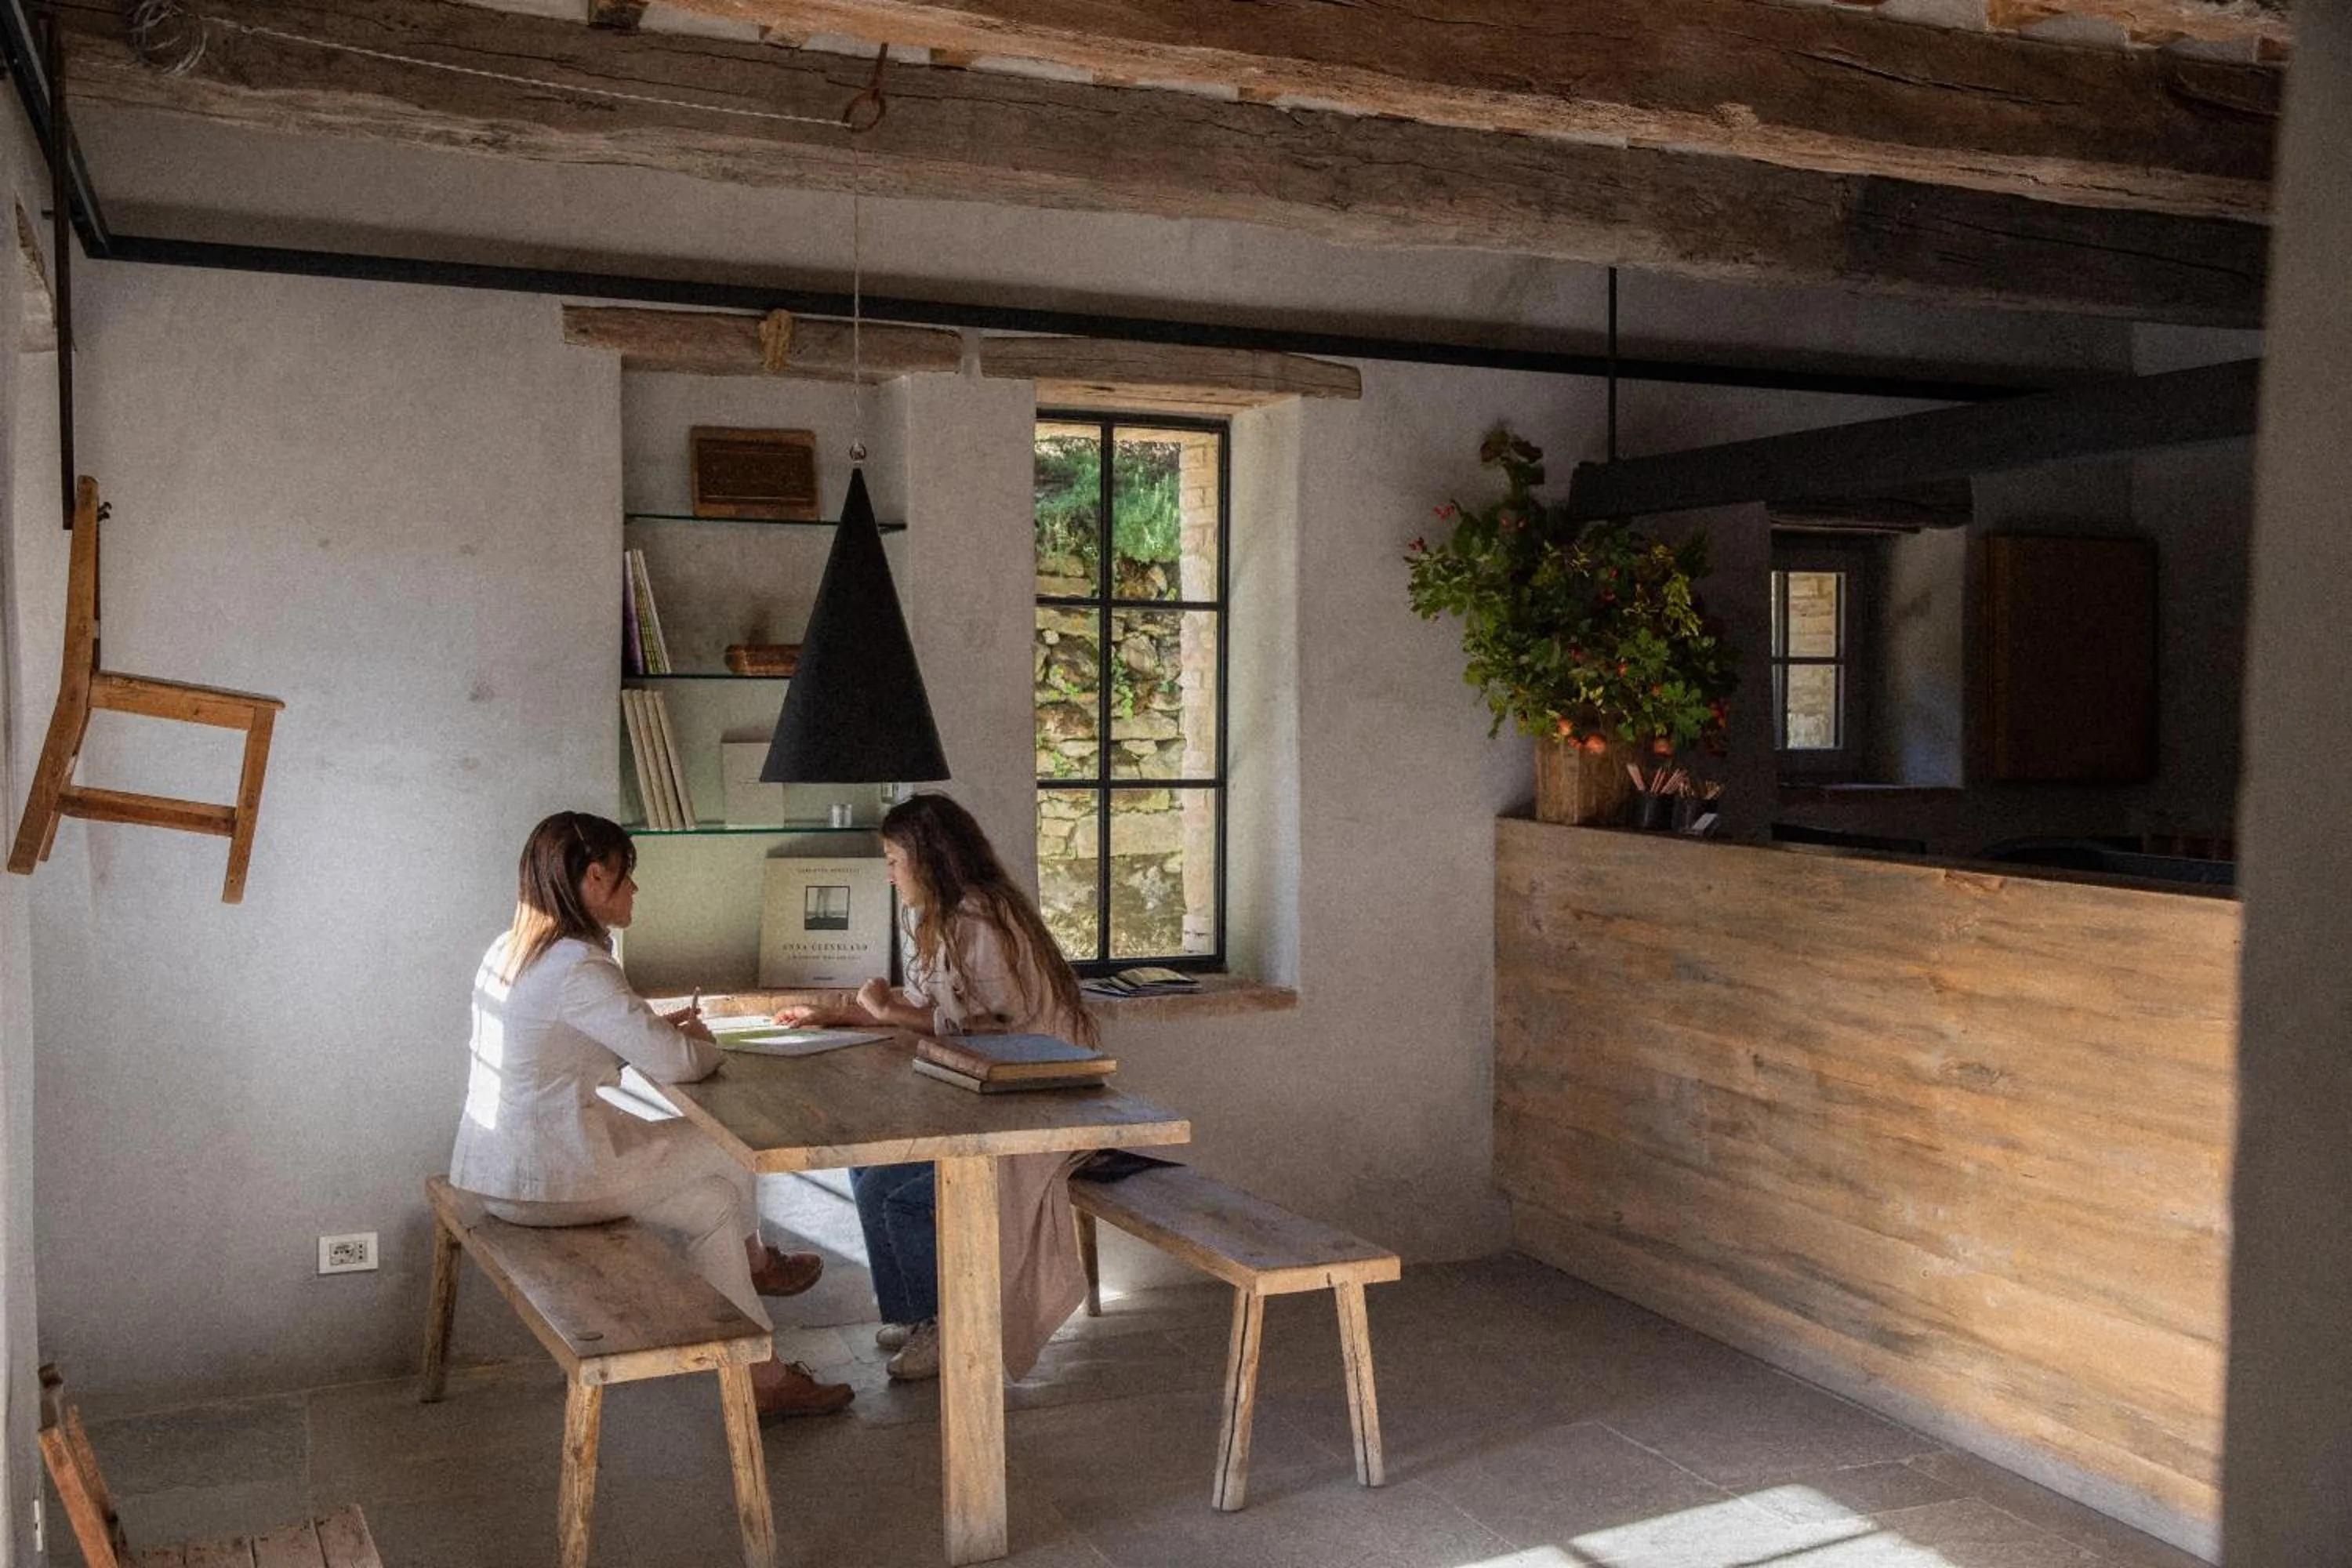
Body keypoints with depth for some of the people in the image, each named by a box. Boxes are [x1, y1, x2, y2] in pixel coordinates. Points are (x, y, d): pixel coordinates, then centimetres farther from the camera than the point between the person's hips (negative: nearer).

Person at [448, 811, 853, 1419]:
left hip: (496, 1165, 9)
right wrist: (701, 1043, 3)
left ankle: (760, 1375, 23)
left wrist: (656, 1029, 9)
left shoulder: (508, 950, 8)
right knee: (729, 1152, 7)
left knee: (712, 1200, 14)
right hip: (543, 1180, -9)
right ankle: (753, 1262, 30)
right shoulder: (579, 969, -23)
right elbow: (675, 1063, -21)